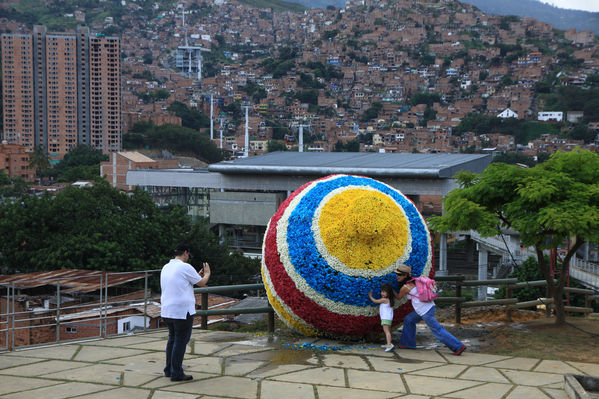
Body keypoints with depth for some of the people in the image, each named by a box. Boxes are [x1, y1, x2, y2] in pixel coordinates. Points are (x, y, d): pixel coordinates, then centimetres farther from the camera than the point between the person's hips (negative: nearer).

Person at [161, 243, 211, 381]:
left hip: (167, 311, 8)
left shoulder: (166, 267, 12)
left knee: (173, 339, 18)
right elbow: (202, 283, -4)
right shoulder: (185, 267, -13)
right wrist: (207, 273, 16)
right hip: (182, 311, -8)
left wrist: (198, 275, 26)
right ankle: (176, 373, 0)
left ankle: (169, 370, 23)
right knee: (181, 341, -2)